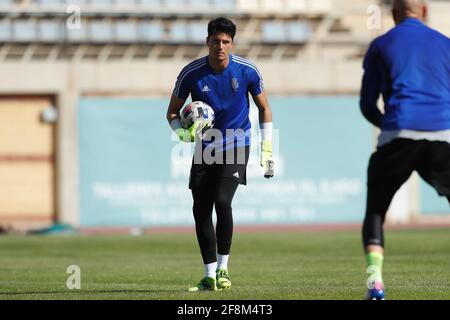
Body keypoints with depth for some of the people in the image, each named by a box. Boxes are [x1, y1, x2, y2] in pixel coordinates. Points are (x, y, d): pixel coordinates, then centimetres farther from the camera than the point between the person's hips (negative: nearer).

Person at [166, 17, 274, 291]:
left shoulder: (247, 71, -10)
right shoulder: (191, 73, -9)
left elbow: (264, 108, 4)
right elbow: (173, 112, 3)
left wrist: (267, 149, -1)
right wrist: (183, 132, -19)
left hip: (236, 147, -2)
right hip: (205, 149, 2)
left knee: (222, 201, -21)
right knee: (201, 210, -3)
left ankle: (223, 269, -6)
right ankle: (210, 276, 9)